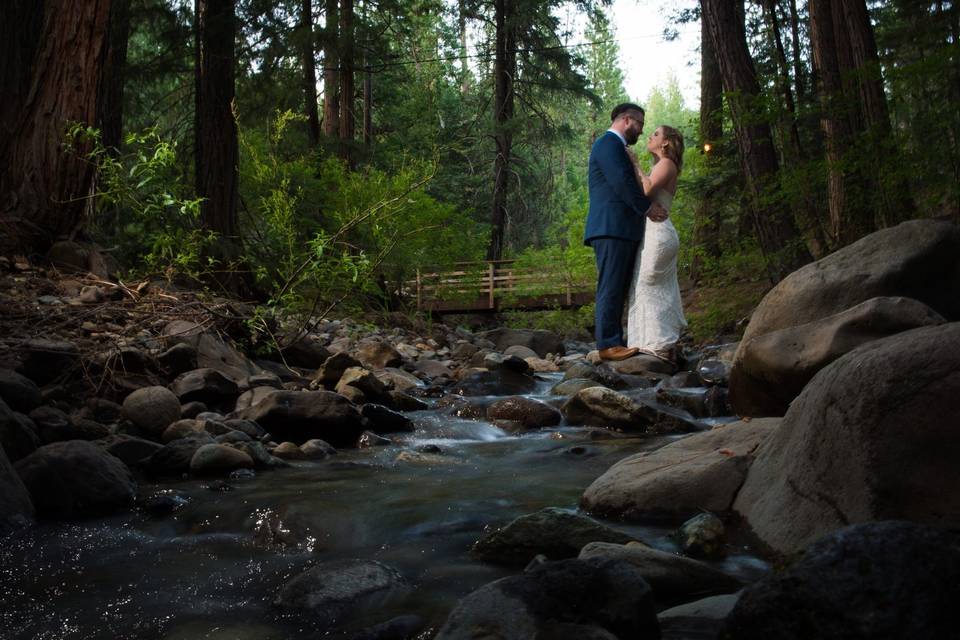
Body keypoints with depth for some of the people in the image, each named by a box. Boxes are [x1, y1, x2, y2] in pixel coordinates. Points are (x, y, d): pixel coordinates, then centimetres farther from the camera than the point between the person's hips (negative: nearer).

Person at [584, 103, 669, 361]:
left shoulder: (615, 146, 27)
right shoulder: (609, 143, -6)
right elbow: (622, 182, -16)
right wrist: (647, 207, -8)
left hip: (621, 230, 10)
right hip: (612, 228, -10)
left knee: (619, 289, 8)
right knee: (611, 287, -11)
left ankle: (615, 341, 9)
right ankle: (608, 344, -11)